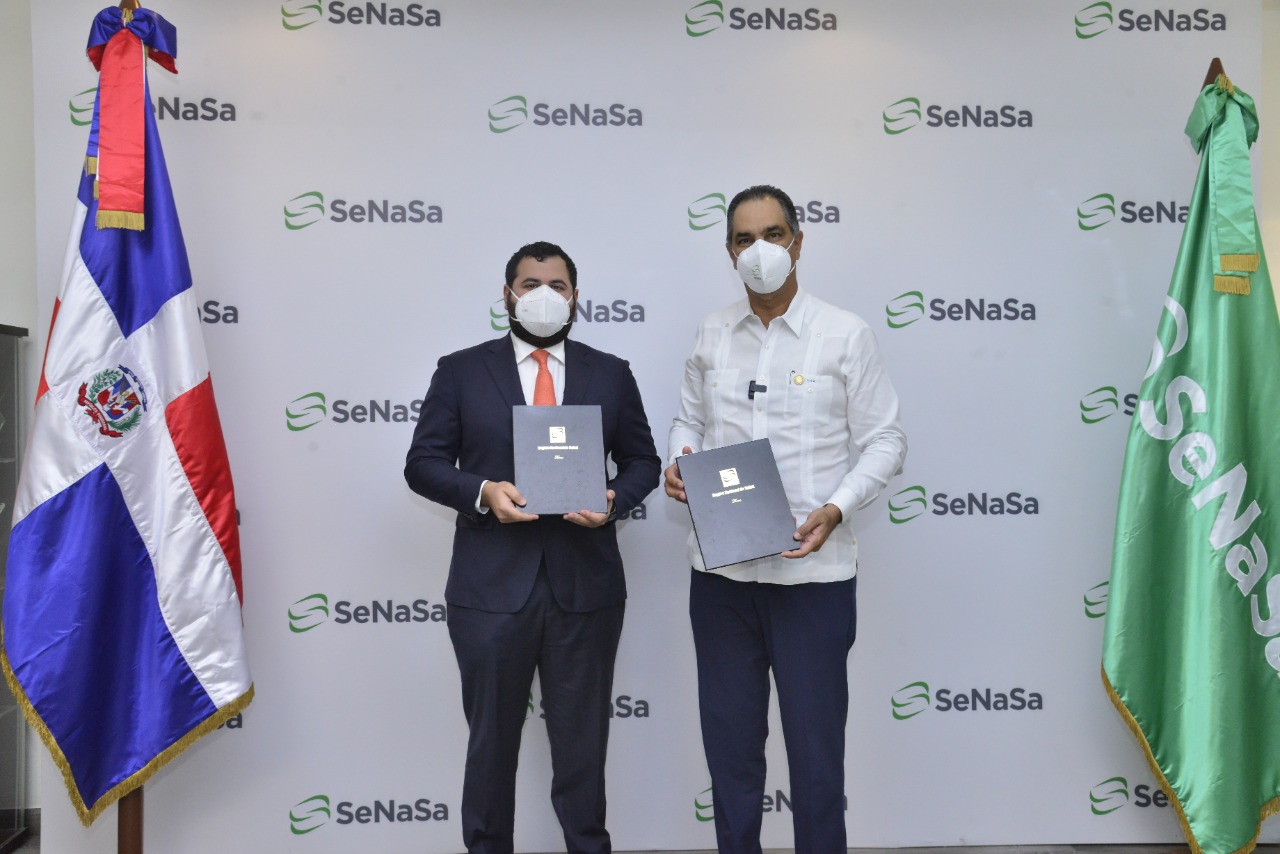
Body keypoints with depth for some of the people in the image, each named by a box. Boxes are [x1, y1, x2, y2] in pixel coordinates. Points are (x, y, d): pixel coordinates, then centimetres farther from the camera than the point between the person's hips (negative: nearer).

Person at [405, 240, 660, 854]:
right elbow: (423, 464, 2)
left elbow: (642, 461, 11)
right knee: (491, 736, 12)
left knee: (582, 739, 12)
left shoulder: (611, 374, 8)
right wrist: (482, 492, -16)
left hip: (585, 585, 1)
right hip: (491, 587, -1)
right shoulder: (460, 371, 4)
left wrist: (616, 500, -10)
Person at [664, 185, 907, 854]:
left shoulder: (845, 335, -2)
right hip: (719, 569, 4)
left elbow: (883, 440, -2)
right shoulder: (711, 334, 9)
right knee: (728, 740, 15)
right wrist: (678, 465, -5)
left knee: (815, 744, 5)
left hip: (811, 569, -3)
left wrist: (836, 508, -17)